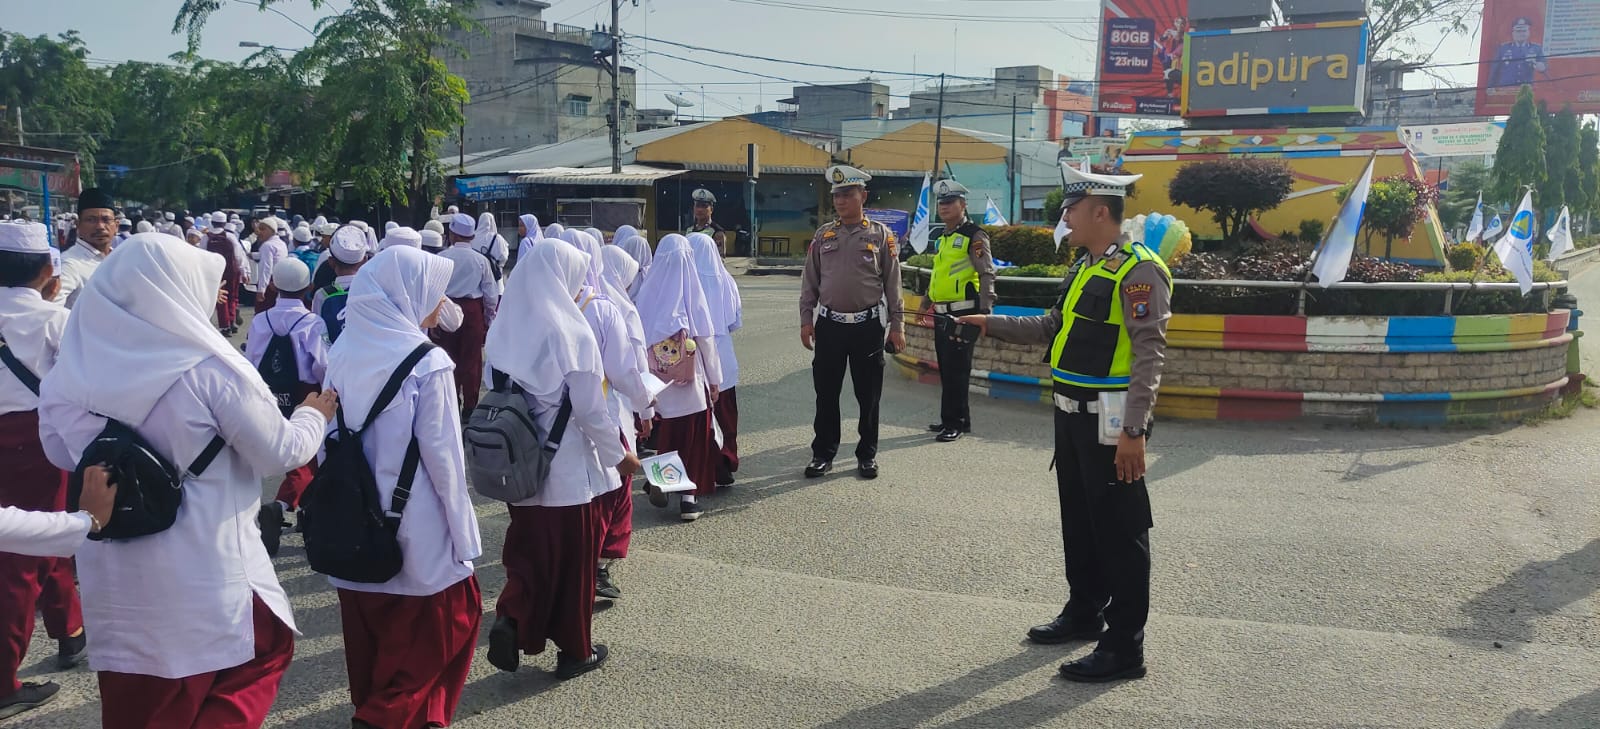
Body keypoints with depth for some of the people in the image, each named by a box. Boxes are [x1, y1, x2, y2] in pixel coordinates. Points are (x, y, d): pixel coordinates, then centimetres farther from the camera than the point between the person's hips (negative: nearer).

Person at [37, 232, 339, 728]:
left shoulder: (76, 367, -3)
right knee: (264, 650, 18)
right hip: (202, 568, -5)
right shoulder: (208, 370, -17)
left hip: (113, 570, 5)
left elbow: (61, 453, 12)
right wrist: (314, 414, 9)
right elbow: (282, 452, -9)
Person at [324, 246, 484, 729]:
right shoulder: (426, 362, -16)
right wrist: (463, 531, -8)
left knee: (369, 630, 18)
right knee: (446, 622, 9)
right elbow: (441, 453, -16)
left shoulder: (342, 355, 2)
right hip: (415, 525, -6)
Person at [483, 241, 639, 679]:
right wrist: (619, 454, -2)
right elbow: (591, 410, -16)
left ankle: (511, 619, -3)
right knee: (574, 557, 9)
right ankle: (574, 650, 20)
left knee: (531, 549, 18)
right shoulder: (573, 334, -17)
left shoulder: (504, 331, 1)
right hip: (570, 467, -5)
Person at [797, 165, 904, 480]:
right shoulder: (824, 235, 6)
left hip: (867, 326, -2)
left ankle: (867, 455, 18)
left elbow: (892, 284, 1)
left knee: (868, 394, 6)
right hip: (829, 325, 2)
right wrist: (806, 320, 3)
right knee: (826, 393, 7)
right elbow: (809, 281, 9)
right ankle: (823, 454, 18)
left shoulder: (881, 235, 0)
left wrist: (897, 325, -2)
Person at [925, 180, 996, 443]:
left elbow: (987, 275, -16)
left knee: (956, 370, -5)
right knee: (946, 370, 13)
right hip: (942, 315, 9)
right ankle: (957, 419, 23)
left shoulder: (974, 236, -8)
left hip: (962, 315, -9)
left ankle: (954, 423, 2)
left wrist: (985, 310, -25)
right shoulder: (942, 238, 17)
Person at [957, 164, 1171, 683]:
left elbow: (1149, 354, -20)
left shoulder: (1139, 271, -15)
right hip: (1072, 415, 9)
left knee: (1118, 531, -1)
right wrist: (991, 324, 16)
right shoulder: (1083, 269, 14)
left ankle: (1125, 647, 9)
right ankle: (1085, 612, 36)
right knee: (1079, 519, 19)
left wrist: (1134, 431, -24)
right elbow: (1051, 329, 21)